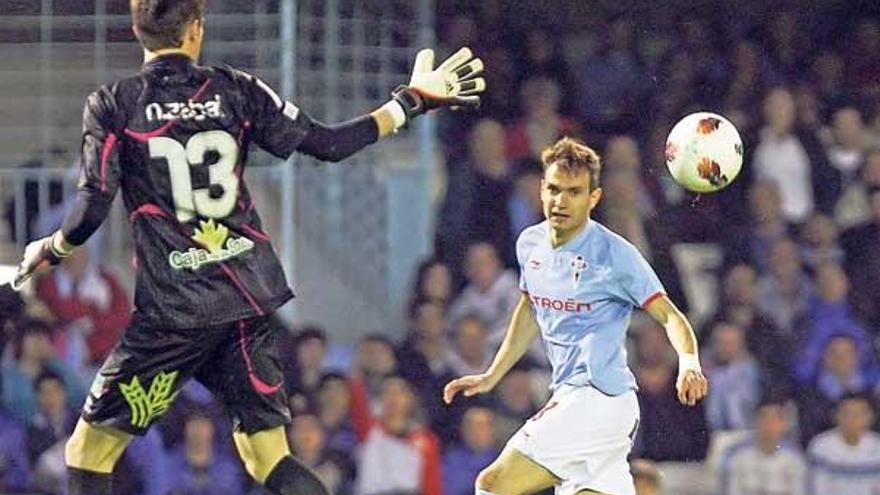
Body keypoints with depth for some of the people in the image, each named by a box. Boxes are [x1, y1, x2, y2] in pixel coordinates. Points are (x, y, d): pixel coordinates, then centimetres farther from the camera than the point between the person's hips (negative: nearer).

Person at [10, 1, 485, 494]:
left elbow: (92, 211, -8)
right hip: (250, 300, 3)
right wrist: (412, 101, 15)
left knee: (89, 451, 7)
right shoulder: (236, 90, 4)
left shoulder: (112, 106, -3)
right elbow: (327, 144, 4)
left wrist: (50, 251, 13)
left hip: (174, 309, -3)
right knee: (268, 455, 10)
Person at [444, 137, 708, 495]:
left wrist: (689, 363, -30)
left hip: (597, 398, -8)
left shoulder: (614, 255, -11)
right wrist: (491, 377, 26)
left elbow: (669, 316, -11)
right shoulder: (530, 244, 10)